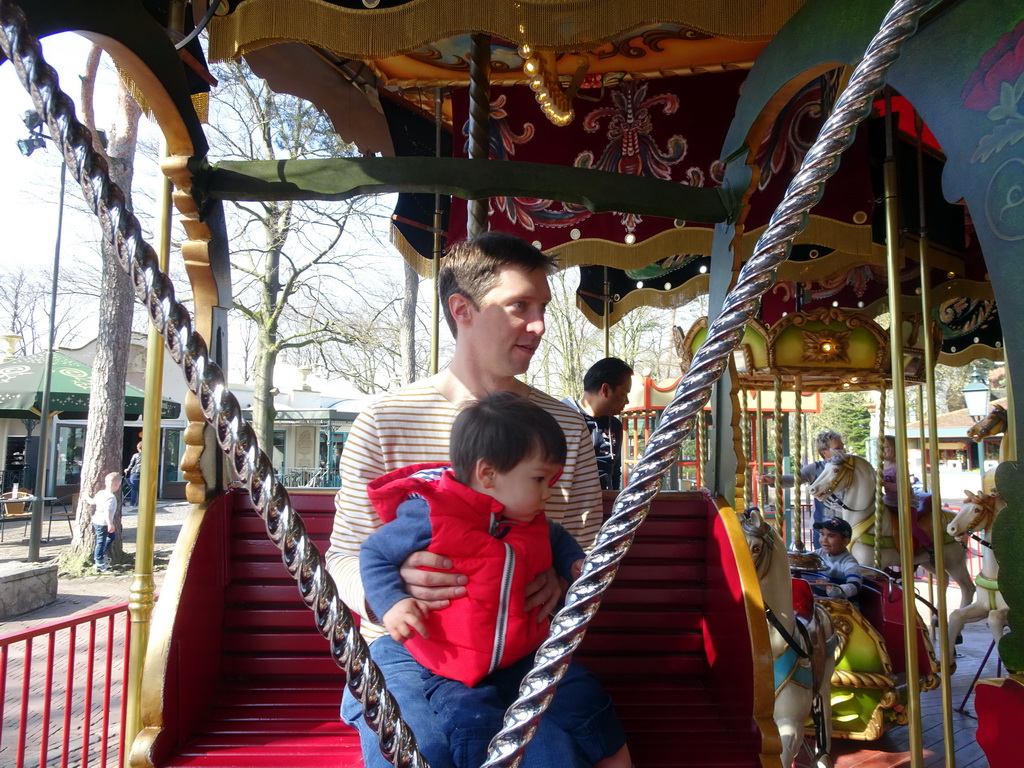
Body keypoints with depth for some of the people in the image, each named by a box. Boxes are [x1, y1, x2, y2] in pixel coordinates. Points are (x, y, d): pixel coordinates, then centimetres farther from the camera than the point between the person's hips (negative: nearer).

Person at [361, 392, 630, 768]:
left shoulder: (531, 519, 2)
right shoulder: (429, 515, -19)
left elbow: (555, 538, 27)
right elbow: (374, 554, -7)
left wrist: (575, 561, 7)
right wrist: (392, 603, -23)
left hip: (525, 657, 6)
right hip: (454, 672, -5)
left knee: (583, 694, 1)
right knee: (476, 722, -31)